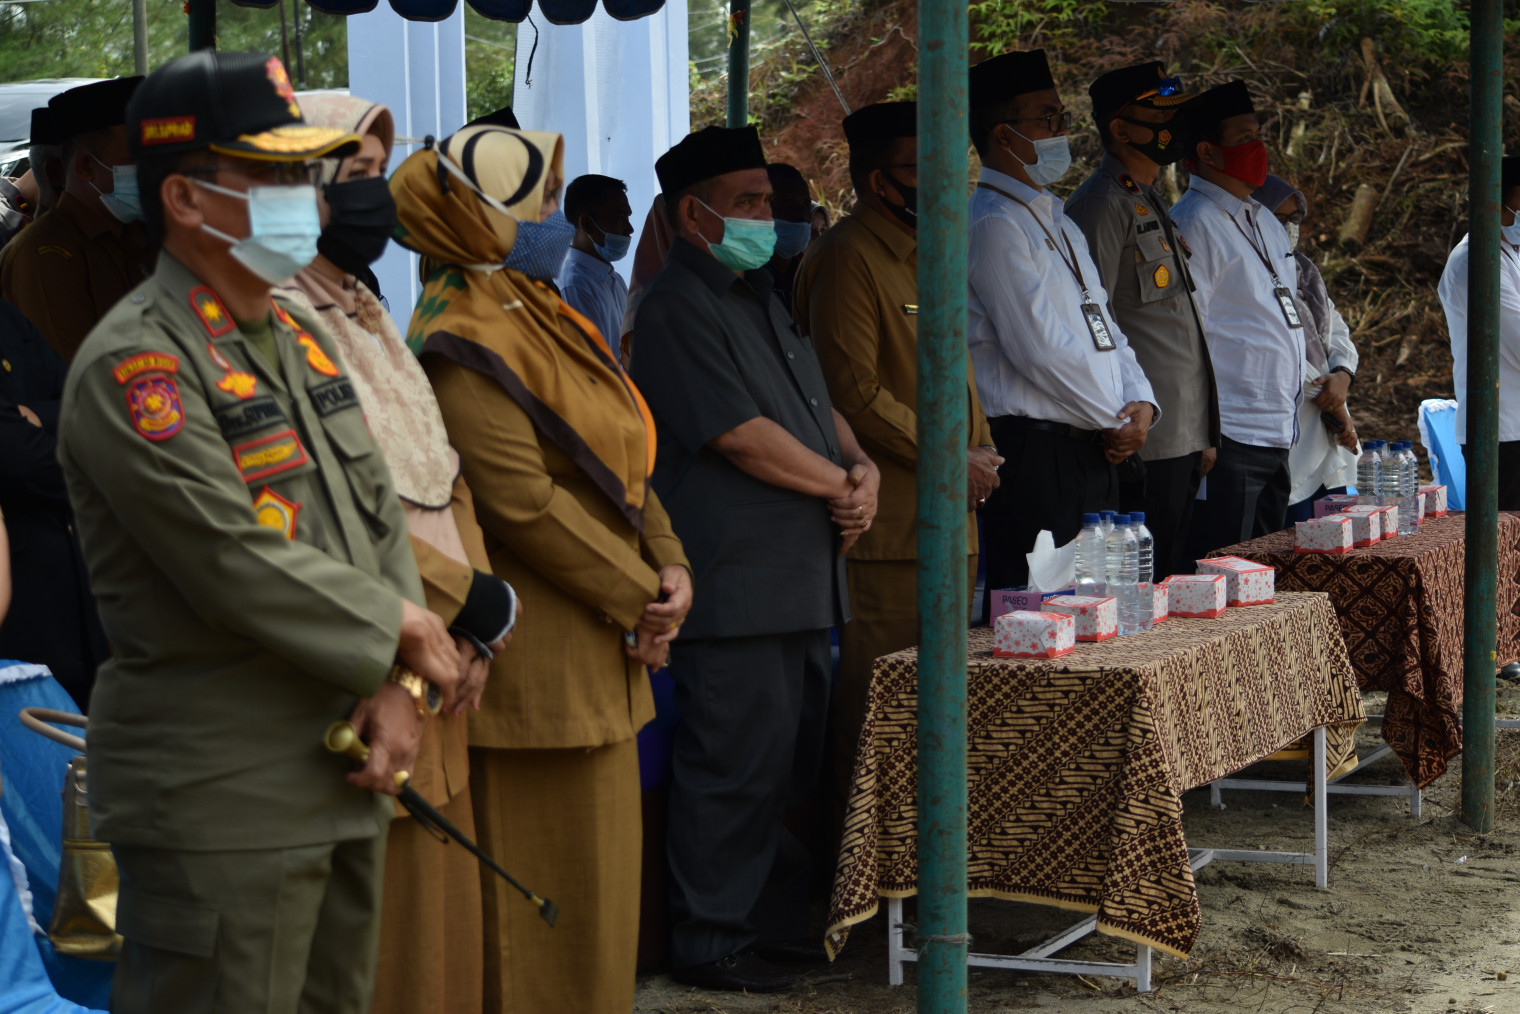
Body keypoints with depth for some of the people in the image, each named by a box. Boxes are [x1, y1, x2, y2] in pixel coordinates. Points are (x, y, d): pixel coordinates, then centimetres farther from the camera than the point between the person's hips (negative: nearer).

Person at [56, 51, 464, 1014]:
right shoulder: (135, 366, -16)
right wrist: (402, 630, -11)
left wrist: (401, 685, -3)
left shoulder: (302, 338, 14)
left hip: (344, 782, 9)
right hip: (221, 801, -9)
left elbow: (380, 517, 13)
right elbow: (238, 564, -23)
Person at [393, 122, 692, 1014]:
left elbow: (622, 462, 15)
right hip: (535, 659, -10)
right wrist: (638, 599, -16)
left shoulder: (548, 321, 14)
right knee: (544, 871, -2)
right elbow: (522, 501, -22)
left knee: (597, 865, 16)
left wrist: (669, 566, 0)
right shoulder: (465, 346, -16)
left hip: (596, 650, 10)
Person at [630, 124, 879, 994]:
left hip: (801, 585, 10)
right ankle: (711, 942, 4)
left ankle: (777, 921, 26)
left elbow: (818, 405, 22)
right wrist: (839, 485, -8)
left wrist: (862, 467, 2)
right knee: (735, 766, -5)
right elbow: (741, 435, -17)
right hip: (738, 586, -10)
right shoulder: (679, 308, -11)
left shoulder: (760, 297, 20)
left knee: (792, 764, 15)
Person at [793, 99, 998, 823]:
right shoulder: (846, 258, -11)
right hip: (886, 524, -9)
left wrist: (980, 446, 12)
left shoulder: (927, 252, 19)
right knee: (876, 707, -7)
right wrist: (950, 460, -12)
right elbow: (857, 395, -17)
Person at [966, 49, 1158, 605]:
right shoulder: (995, 224, -12)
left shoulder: (1058, 221, 20)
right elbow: (1042, 350, -17)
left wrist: (1140, 402, 3)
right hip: (1033, 451, -9)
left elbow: (1104, 324, 22)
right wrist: (1118, 419, -8)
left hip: (1091, 450, 10)